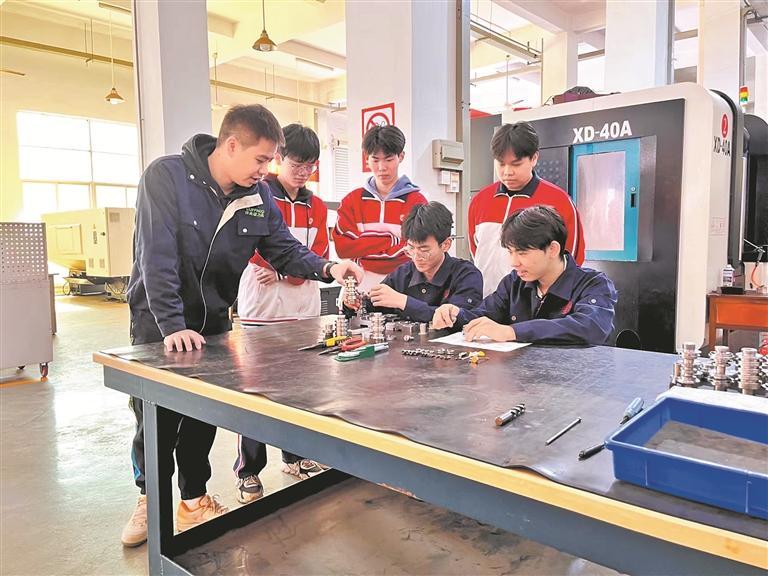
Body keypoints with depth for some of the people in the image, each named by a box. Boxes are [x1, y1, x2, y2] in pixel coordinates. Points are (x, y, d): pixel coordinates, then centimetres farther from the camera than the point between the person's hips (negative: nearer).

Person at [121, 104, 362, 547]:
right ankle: (151, 498, 31)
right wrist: (172, 324, -31)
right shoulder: (167, 176, -19)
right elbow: (157, 256, -25)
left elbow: (284, 249, -3)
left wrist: (326, 268, -22)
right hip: (159, 320, -4)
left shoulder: (260, 195, -3)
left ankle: (194, 500, 29)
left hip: (213, 319, 4)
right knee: (156, 415, 6)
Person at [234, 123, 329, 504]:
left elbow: (318, 255, 6)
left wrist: (281, 272, -11)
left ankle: (295, 457, 30)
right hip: (261, 311, -5)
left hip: (304, 311, 5)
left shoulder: (316, 207, 13)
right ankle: (248, 471, 14)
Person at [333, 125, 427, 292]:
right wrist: (390, 237, -11)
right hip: (361, 283, 2)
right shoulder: (352, 200, 7)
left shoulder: (417, 201, -1)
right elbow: (342, 247, -4)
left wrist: (363, 248, -10)